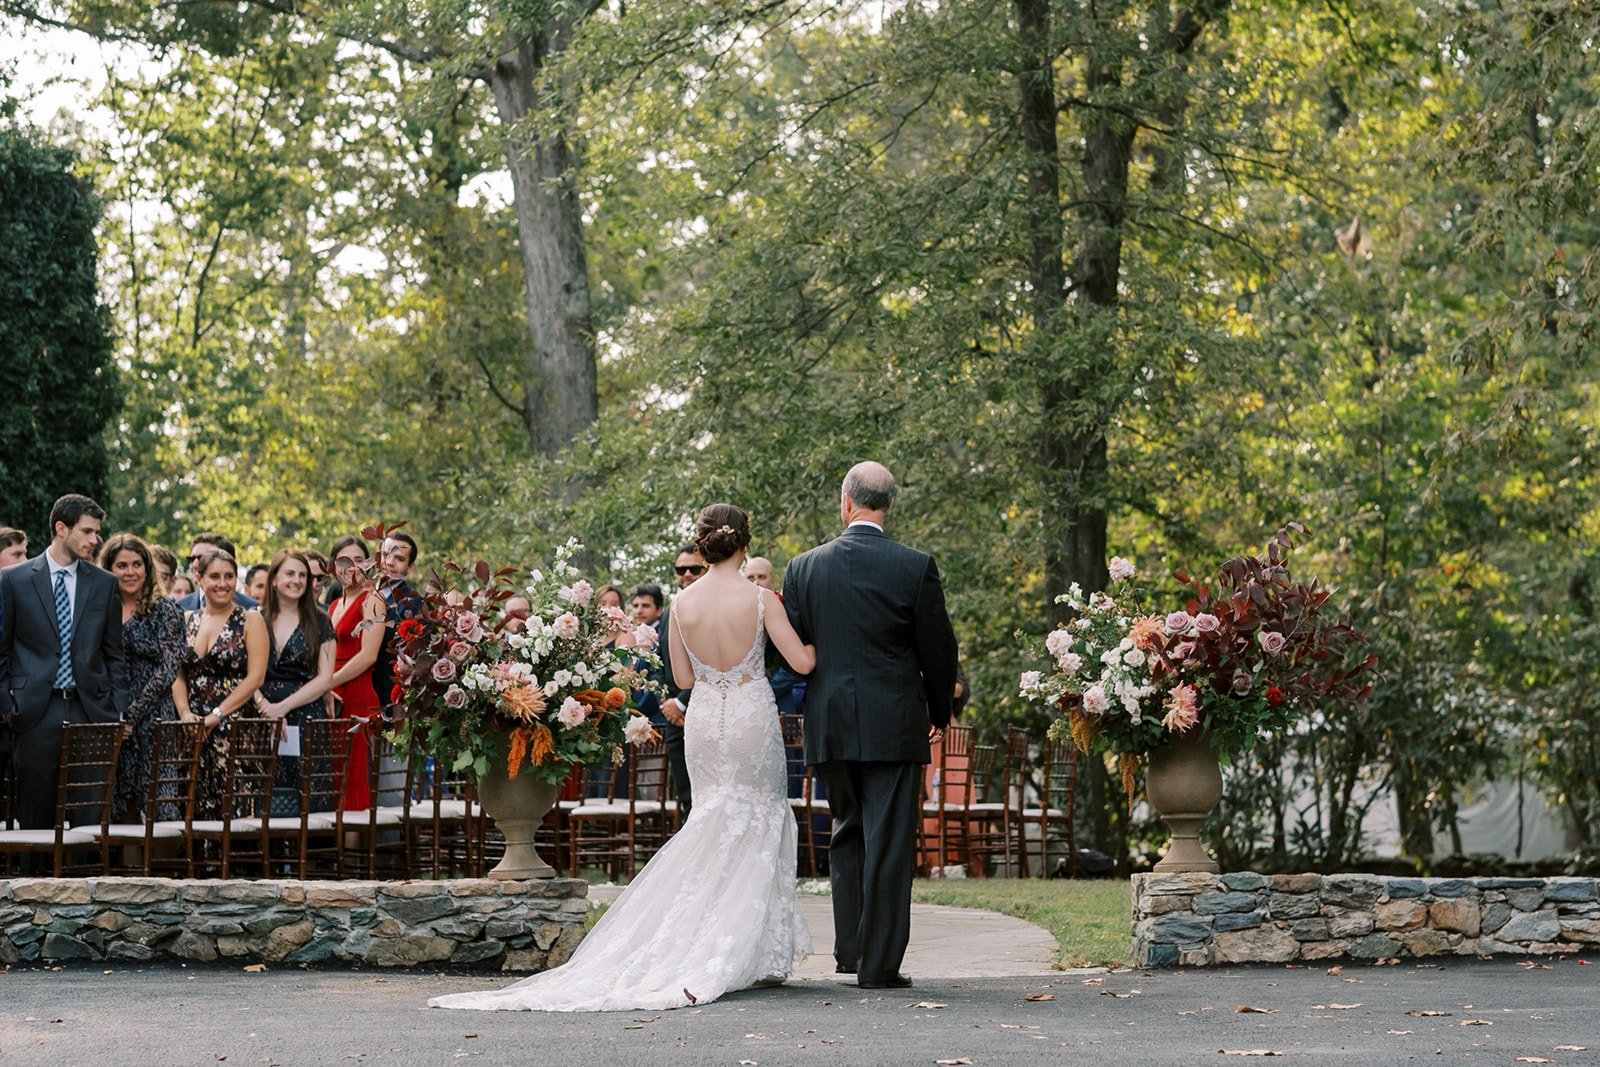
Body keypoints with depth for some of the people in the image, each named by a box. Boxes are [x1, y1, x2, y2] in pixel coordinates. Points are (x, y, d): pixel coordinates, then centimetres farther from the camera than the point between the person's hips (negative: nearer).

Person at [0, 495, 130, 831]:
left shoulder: (105, 583, 10)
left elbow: (113, 654, 12)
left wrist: (119, 712, 4)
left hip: (91, 711, 2)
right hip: (36, 713, -2)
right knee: (35, 816, 1)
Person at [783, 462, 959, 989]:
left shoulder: (805, 567, 0)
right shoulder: (916, 567, -7)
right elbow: (938, 648, -1)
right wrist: (939, 712, 15)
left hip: (830, 723, 3)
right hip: (894, 723, -3)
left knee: (847, 833, 19)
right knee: (889, 842, 1)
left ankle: (849, 948, 18)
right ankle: (879, 963, 0)